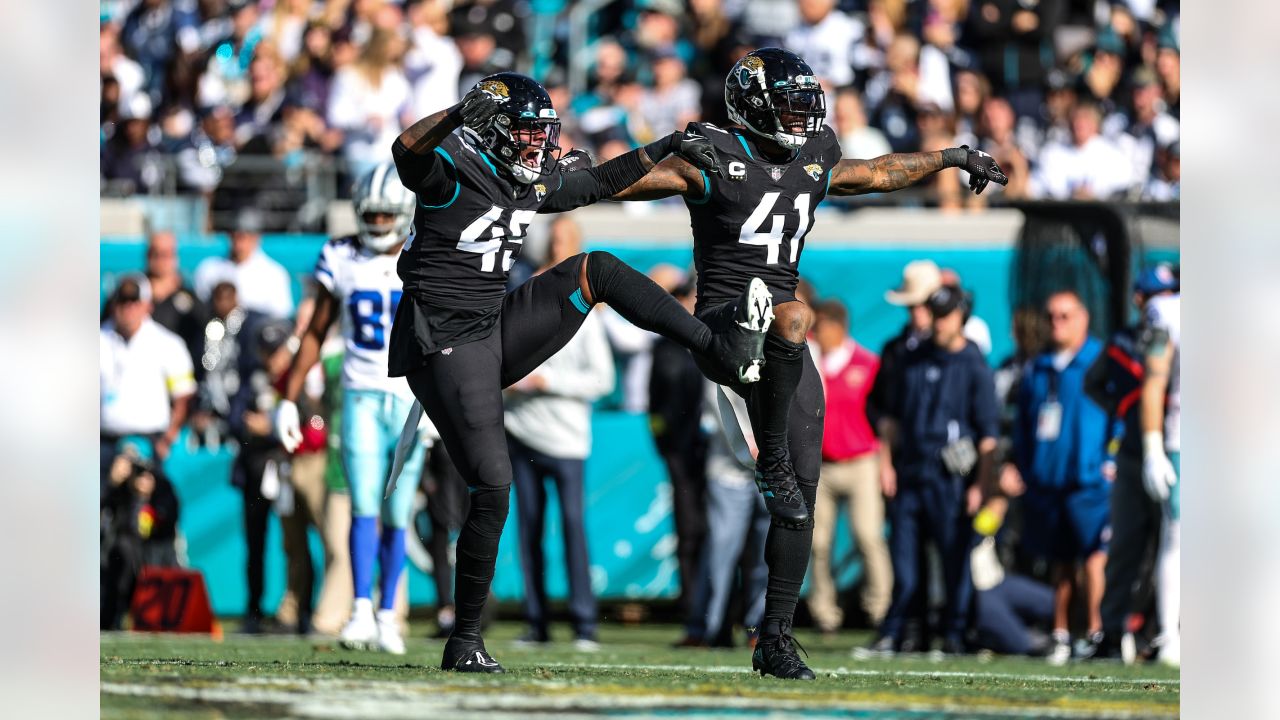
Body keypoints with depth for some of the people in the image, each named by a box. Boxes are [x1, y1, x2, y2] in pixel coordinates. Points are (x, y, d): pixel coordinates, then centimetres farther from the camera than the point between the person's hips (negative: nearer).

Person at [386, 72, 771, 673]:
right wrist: (459, 115, -56)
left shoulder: (533, 181, 9)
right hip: (445, 346, -8)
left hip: (495, 331, 8)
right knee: (492, 491, -11)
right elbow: (406, 153, -38)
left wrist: (668, 146, 26)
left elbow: (600, 182, 28)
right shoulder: (451, 172, -15)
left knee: (595, 269, 0)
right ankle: (464, 642, 0)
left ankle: (723, 350, -1)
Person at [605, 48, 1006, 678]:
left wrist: (952, 158, 38)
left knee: (802, 495, 1)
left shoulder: (812, 167, 15)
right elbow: (623, 181, -12)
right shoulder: (714, 159, -4)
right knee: (793, 315, -41)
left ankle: (775, 639, 7)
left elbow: (883, 173, 33)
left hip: (782, 354, 6)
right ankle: (770, 461, -27)